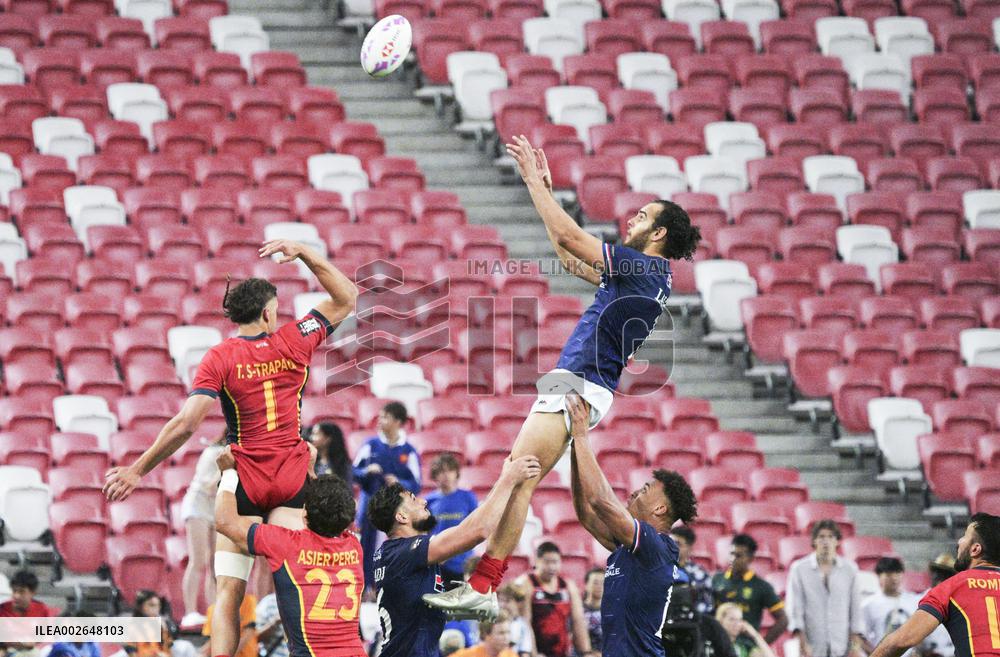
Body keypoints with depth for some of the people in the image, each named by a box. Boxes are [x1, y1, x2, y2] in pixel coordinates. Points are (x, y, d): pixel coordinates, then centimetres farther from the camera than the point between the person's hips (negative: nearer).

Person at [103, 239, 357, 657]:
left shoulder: (220, 358, -6)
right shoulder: (294, 342, 0)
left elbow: (186, 423, -13)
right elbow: (346, 298, 14)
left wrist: (138, 470, -7)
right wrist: (303, 253, 11)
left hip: (243, 480, -2)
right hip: (294, 480, 2)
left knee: (228, 594, -1)